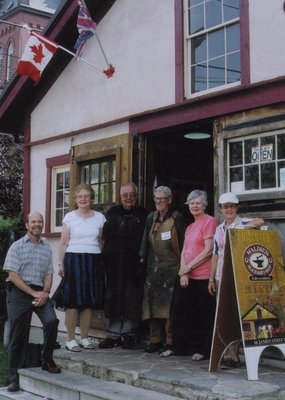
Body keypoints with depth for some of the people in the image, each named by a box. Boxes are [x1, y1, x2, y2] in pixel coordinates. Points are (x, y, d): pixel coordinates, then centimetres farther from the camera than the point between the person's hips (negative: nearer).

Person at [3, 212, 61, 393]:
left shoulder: (47, 248, 10)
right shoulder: (17, 246, -1)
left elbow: (49, 274, 9)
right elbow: (13, 275, -7)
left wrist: (44, 293, -9)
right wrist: (33, 293, -13)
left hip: (40, 292, 3)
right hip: (19, 292, -2)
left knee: (52, 320, -21)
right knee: (18, 336, 0)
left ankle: (47, 359, 1)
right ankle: (15, 378, 13)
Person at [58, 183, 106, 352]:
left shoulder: (100, 217, 10)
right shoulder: (69, 217, 5)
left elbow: (102, 242, 13)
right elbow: (63, 243, 5)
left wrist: (103, 262, 7)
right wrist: (61, 263, -2)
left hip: (94, 261, 2)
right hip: (74, 260, -2)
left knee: (90, 301, 3)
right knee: (73, 301, -5)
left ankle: (84, 338, 13)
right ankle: (71, 339, 1)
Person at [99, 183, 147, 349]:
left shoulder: (144, 215, 4)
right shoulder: (112, 213, 14)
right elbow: (104, 236, 15)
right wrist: (105, 258, 6)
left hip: (134, 266, -3)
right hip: (113, 265, 3)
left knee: (132, 301, 0)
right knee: (113, 298, 6)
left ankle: (129, 334, 12)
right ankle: (113, 334, 15)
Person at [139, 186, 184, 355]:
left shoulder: (177, 218, 0)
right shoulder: (151, 218, 16)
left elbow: (182, 243, -3)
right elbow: (146, 241, 17)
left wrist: (181, 266, -7)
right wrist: (142, 257, 6)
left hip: (171, 267, -5)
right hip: (153, 266, 6)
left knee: (169, 304, -8)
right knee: (153, 302, 5)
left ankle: (170, 342, -2)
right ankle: (155, 340, 13)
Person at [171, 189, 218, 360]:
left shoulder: (210, 221, -6)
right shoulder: (190, 227, 20)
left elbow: (208, 250, -13)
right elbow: (184, 251, 14)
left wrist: (189, 267, -9)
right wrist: (183, 272, -2)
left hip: (203, 277, -8)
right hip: (187, 277, 8)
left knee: (205, 314, 0)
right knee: (182, 311, 10)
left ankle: (203, 349, 9)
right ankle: (181, 346, 21)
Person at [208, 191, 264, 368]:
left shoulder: (243, 223, -3)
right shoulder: (219, 229, 14)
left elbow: (260, 221, -24)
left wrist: (239, 228, -22)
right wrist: (211, 279, 13)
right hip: (221, 277, 6)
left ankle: (232, 355, 4)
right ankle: (229, 354, 16)